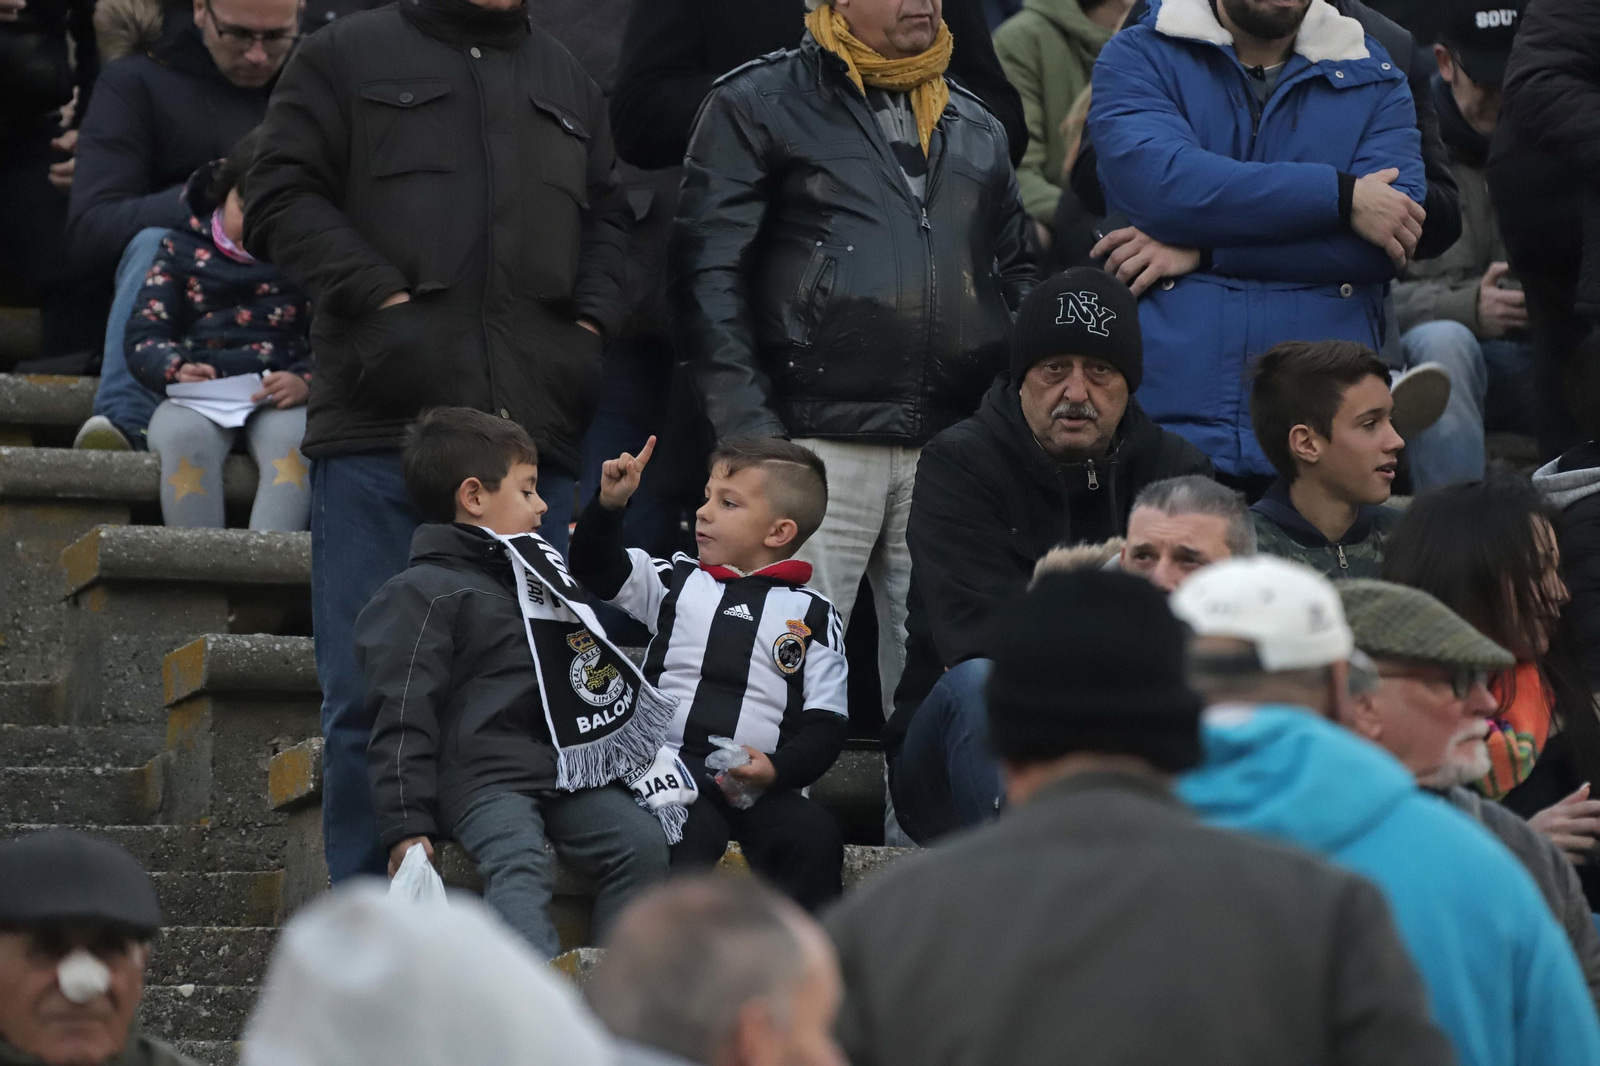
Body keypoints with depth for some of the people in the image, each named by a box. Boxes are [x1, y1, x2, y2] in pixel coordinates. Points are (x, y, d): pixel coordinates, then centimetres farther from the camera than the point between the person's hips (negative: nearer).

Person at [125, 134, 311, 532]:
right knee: (184, 433, -34)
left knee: (291, 437, -35)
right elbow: (144, 334, 8)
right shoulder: (184, 249, 15)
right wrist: (175, 370, -15)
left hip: (280, 398, -1)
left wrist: (305, 383, -19)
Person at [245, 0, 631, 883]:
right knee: (369, 692, -5)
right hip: (380, 421, -4)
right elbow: (281, 203, 1)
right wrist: (382, 301, -10)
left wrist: (590, 327, 5)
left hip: (535, 423, 4)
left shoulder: (567, 83, 21)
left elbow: (607, 219, 24)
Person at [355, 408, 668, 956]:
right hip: (483, 781, -7)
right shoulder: (422, 594, 1)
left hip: (566, 775, 8)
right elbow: (402, 718, -7)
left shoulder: (540, 576, 30)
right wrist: (405, 827, -15)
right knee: (519, 862, -33)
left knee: (643, 842, -15)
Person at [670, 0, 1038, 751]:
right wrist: (746, 427, -10)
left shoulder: (976, 127, 21)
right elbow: (709, 272, -1)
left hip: (954, 452, 4)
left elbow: (1017, 275, 24)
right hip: (816, 437, -4)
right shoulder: (759, 105, 5)